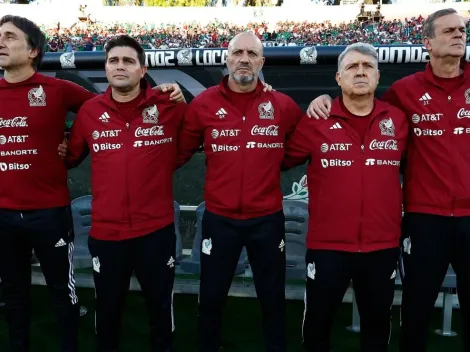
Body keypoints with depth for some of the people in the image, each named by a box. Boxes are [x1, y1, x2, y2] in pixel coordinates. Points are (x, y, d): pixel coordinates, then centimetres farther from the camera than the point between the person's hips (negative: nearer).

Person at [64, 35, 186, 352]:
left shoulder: (169, 106, -6)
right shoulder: (90, 111, 0)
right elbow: (70, 157, 13)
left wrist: (162, 166, -1)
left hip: (156, 228, -1)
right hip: (106, 231, 2)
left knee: (161, 305, 17)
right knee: (108, 308, 19)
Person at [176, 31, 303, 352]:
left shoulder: (283, 105, -1)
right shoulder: (204, 104, -4)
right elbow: (180, 152, 3)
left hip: (268, 218, 1)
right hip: (219, 218, 0)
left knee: (273, 300, 16)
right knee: (211, 299, 15)